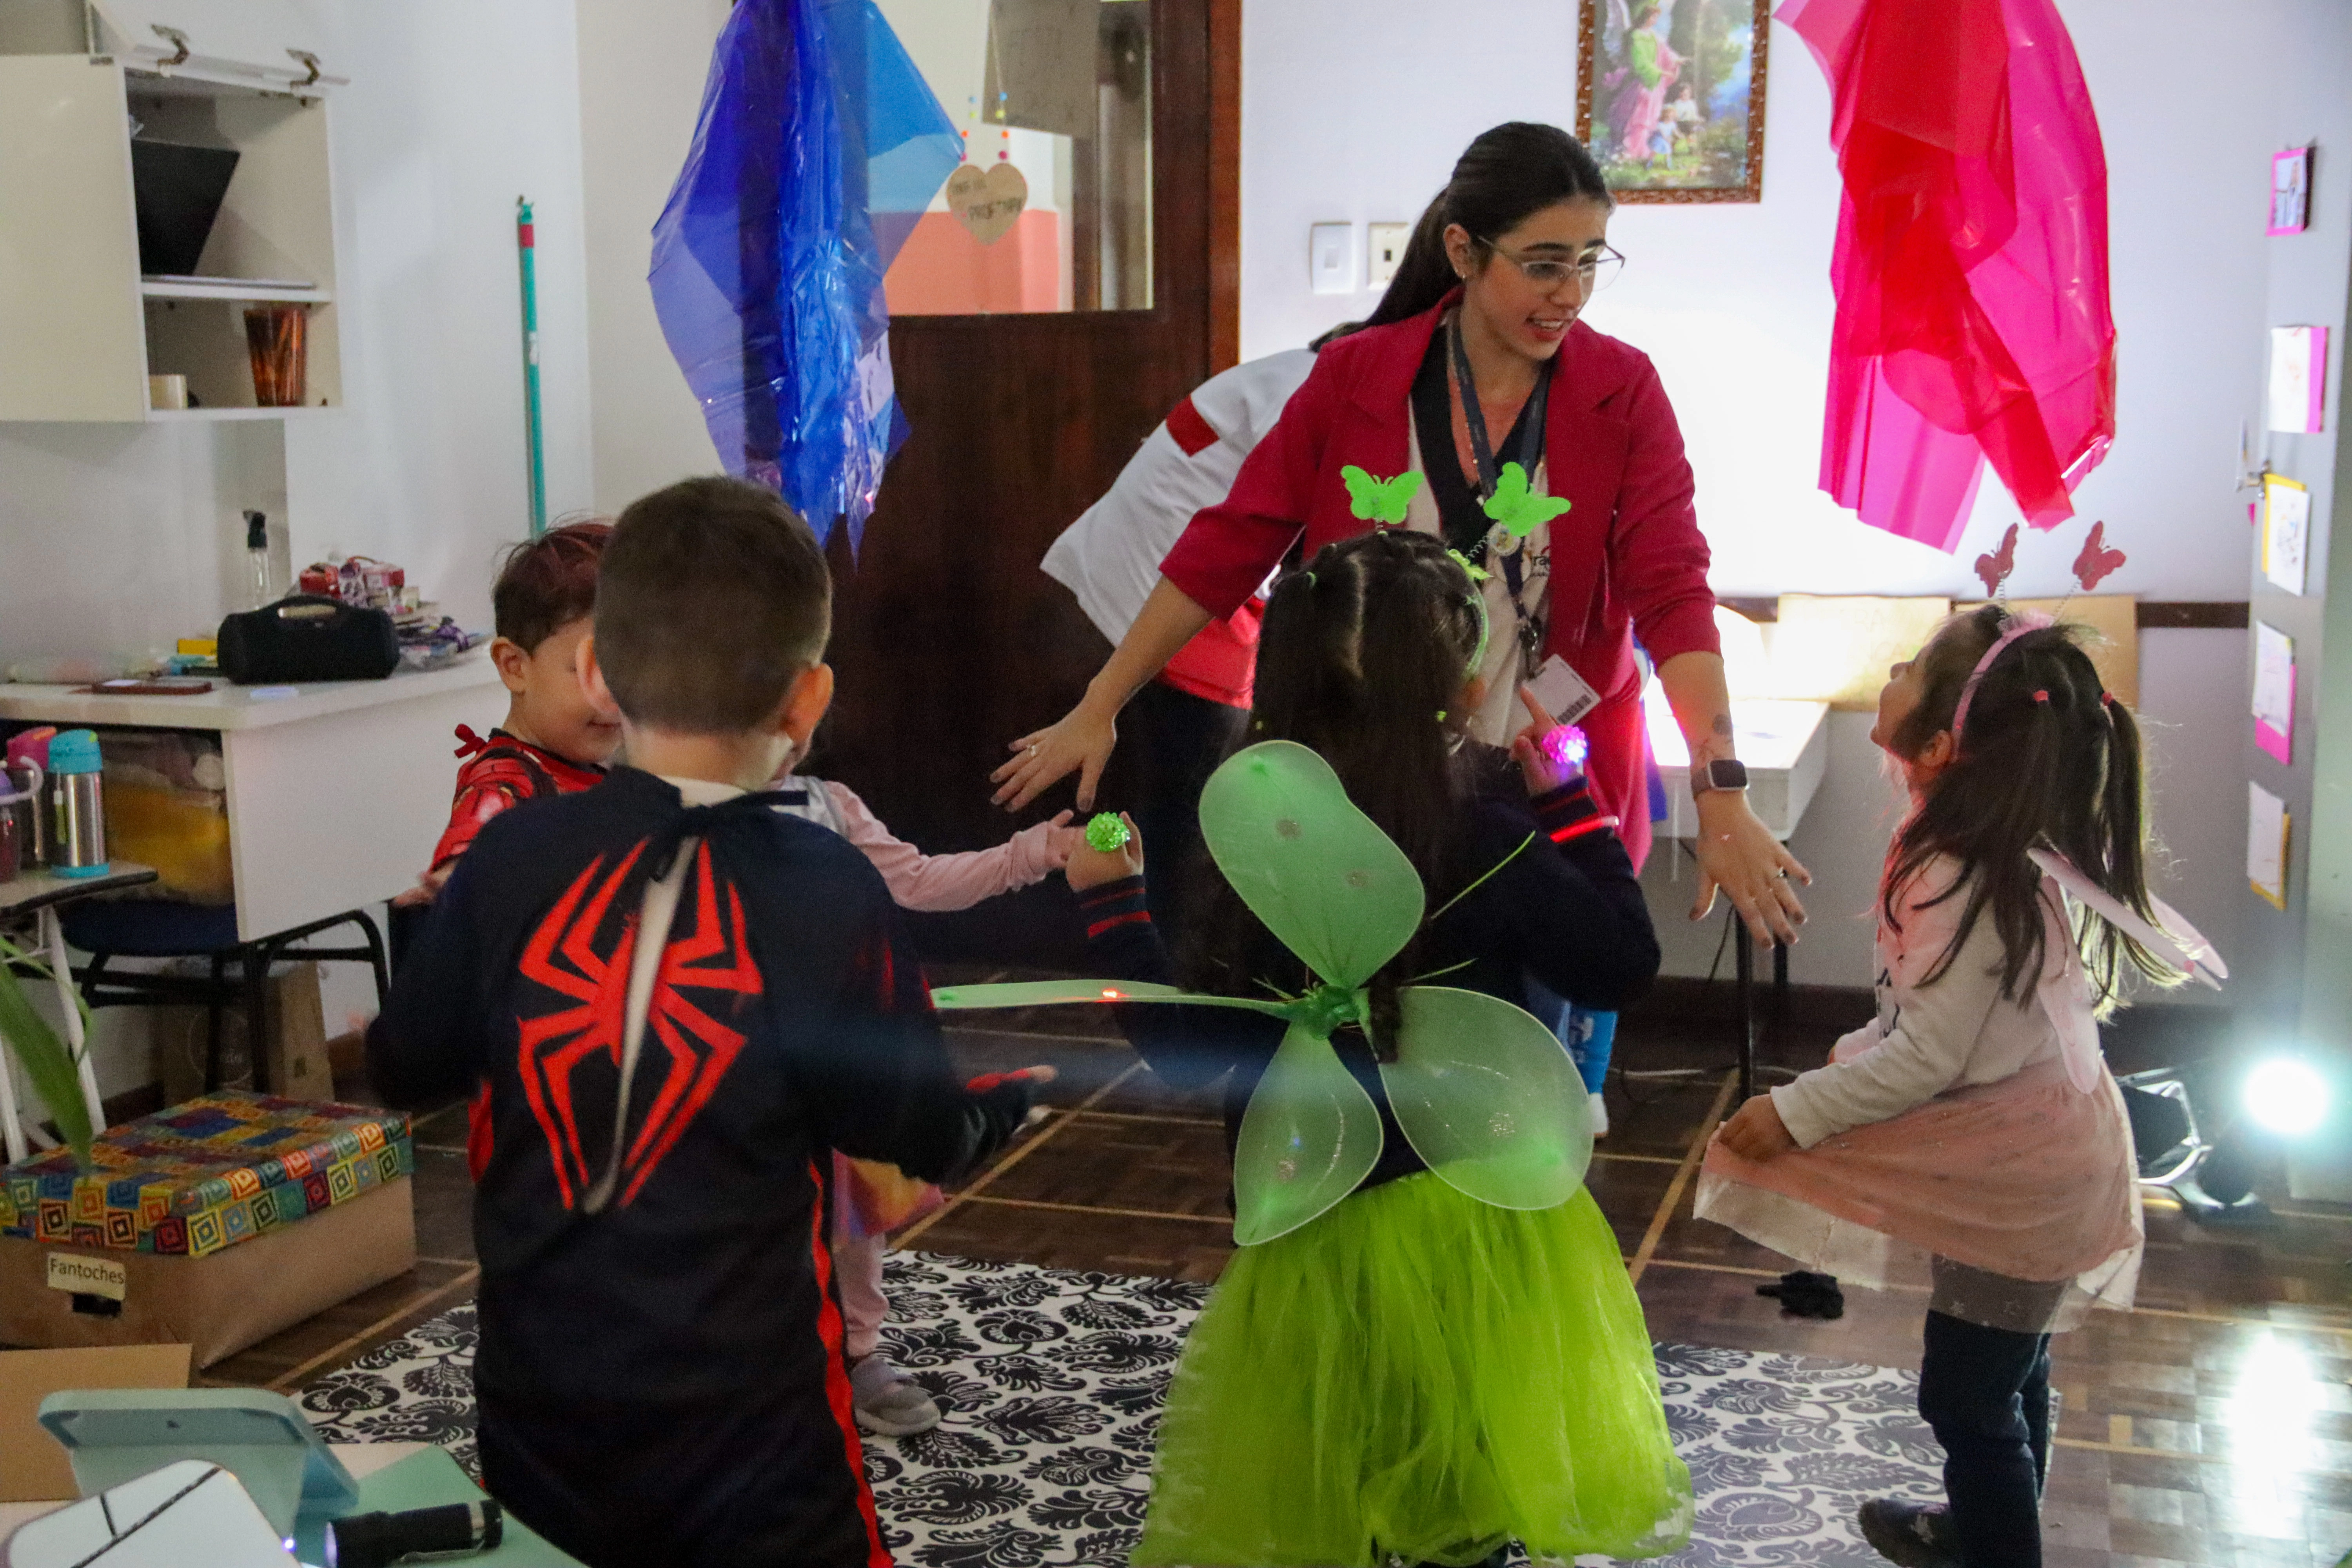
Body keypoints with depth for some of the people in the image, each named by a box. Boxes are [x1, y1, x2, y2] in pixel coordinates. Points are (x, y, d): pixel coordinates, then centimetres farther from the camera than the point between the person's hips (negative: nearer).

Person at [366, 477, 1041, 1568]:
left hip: (537, 1408, 3)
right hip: (743, 1422, -3)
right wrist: (1011, 1096, 18)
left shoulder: (511, 861, -9)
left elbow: (404, 1070, 6)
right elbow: (927, 1135, -4)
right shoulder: (826, 892, -16)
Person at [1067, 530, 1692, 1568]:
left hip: (1322, 1228, 1)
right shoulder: (1482, 837, -18)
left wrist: (1109, 903, 2)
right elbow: (1622, 965, -8)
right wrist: (1568, 799, 0)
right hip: (1476, 1216, -1)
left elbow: (1189, 1049, -10)